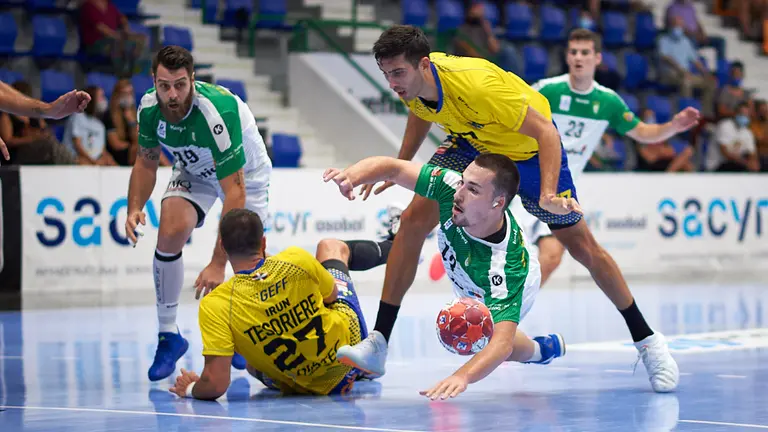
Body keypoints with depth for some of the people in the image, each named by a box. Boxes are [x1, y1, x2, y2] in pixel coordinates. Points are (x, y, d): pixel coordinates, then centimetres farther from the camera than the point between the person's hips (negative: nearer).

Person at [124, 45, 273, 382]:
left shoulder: (216, 112, -42)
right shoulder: (149, 108, -25)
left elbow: (235, 192, -44)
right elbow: (146, 162, -3)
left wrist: (218, 263, -48)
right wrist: (135, 208, -22)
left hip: (245, 172, -3)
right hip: (193, 172, 3)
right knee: (170, 234, -21)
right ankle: (168, 337, -8)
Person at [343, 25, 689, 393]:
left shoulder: (475, 85, -41)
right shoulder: (412, 84, -21)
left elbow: (545, 130, -36)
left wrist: (548, 193, -48)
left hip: (530, 147, -5)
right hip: (472, 145, 5)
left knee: (582, 246, 0)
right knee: (413, 221, -14)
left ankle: (647, 340, 19)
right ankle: (377, 342, -9)